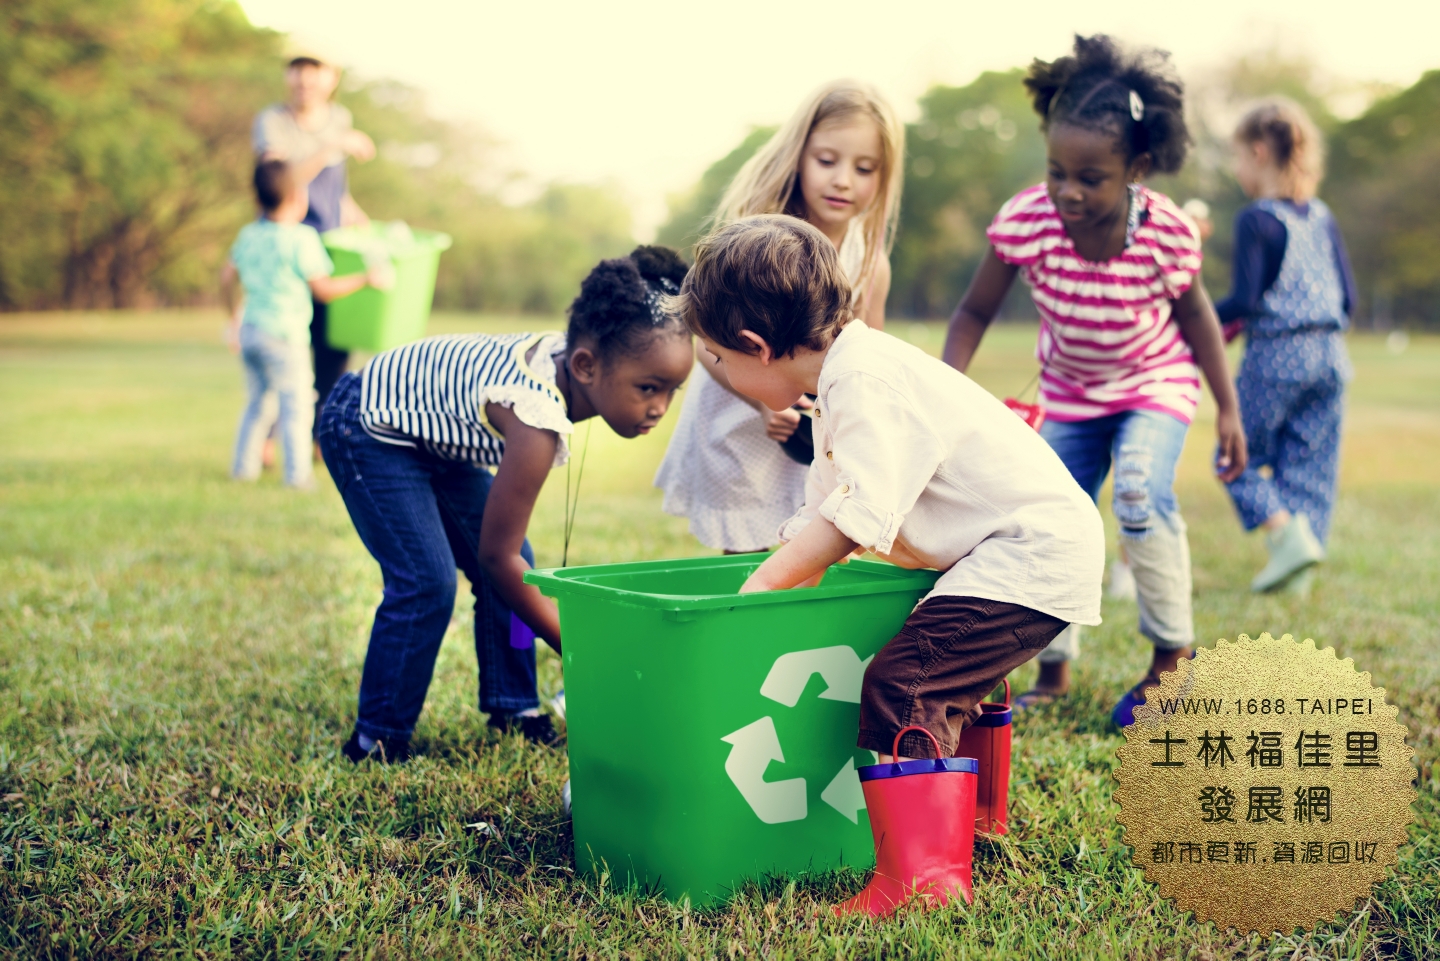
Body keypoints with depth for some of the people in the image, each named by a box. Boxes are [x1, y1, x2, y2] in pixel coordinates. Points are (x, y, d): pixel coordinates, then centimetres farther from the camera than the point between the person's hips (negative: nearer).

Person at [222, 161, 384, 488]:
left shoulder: (248, 235, 8)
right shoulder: (301, 238, -12)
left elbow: (226, 278, 15)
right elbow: (323, 290, -10)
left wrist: (235, 314, 31)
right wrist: (365, 279, 0)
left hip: (249, 329, 7)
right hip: (283, 335, -7)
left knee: (256, 400, 19)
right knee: (295, 403, 0)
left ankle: (244, 465, 22)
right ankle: (297, 473, -1)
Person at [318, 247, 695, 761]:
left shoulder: (567, 351, -15)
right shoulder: (538, 422, -39)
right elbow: (496, 555, -30)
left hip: (431, 428, 9)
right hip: (365, 427, -9)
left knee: (517, 565, 5)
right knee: (426, 585, -16)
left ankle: (514, 709, 18)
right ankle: (377, 742, -1)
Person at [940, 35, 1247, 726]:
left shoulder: (1167, 233, -27)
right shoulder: (1024, 221, -26)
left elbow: (1193, 314, -8)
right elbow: (975, 312, -14)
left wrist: (1227, 410, -2)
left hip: (1155, 384, -3)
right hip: (1070, 393, 3)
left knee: (1140, 495, -27)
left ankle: (1173, 655, -5)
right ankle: (1054, 672, 25)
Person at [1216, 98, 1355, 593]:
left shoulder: (1256, 221, -10)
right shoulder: (1323, 218, 9)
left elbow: (1244, 300, -16)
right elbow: (1348, 296, 11)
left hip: (1275, 359, -6)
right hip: (1329, 356, 6)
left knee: (1240, 455, 8)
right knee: (1309, 463, 10)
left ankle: (1287, 533, -10)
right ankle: (1296, 571, 12)